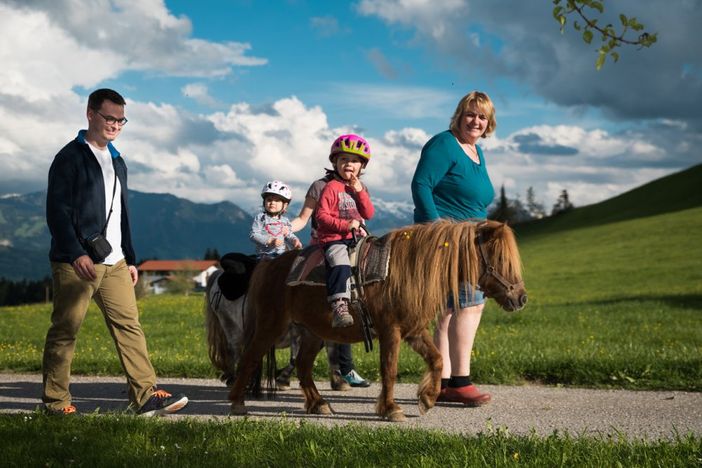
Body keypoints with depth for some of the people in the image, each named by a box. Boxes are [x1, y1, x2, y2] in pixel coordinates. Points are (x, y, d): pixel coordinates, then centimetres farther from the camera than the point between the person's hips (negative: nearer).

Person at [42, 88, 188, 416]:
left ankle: (147, 396, -1)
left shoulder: (117, 161, 19)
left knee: (129, 325, 0)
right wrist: (76, 254, -21)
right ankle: (55, 401, 7)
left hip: (113, 263, 7)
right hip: (76, 263, -7)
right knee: (65, 330, -1)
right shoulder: (70, 157, -4)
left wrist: (129, 259, 19)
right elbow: (57, 210, -12)